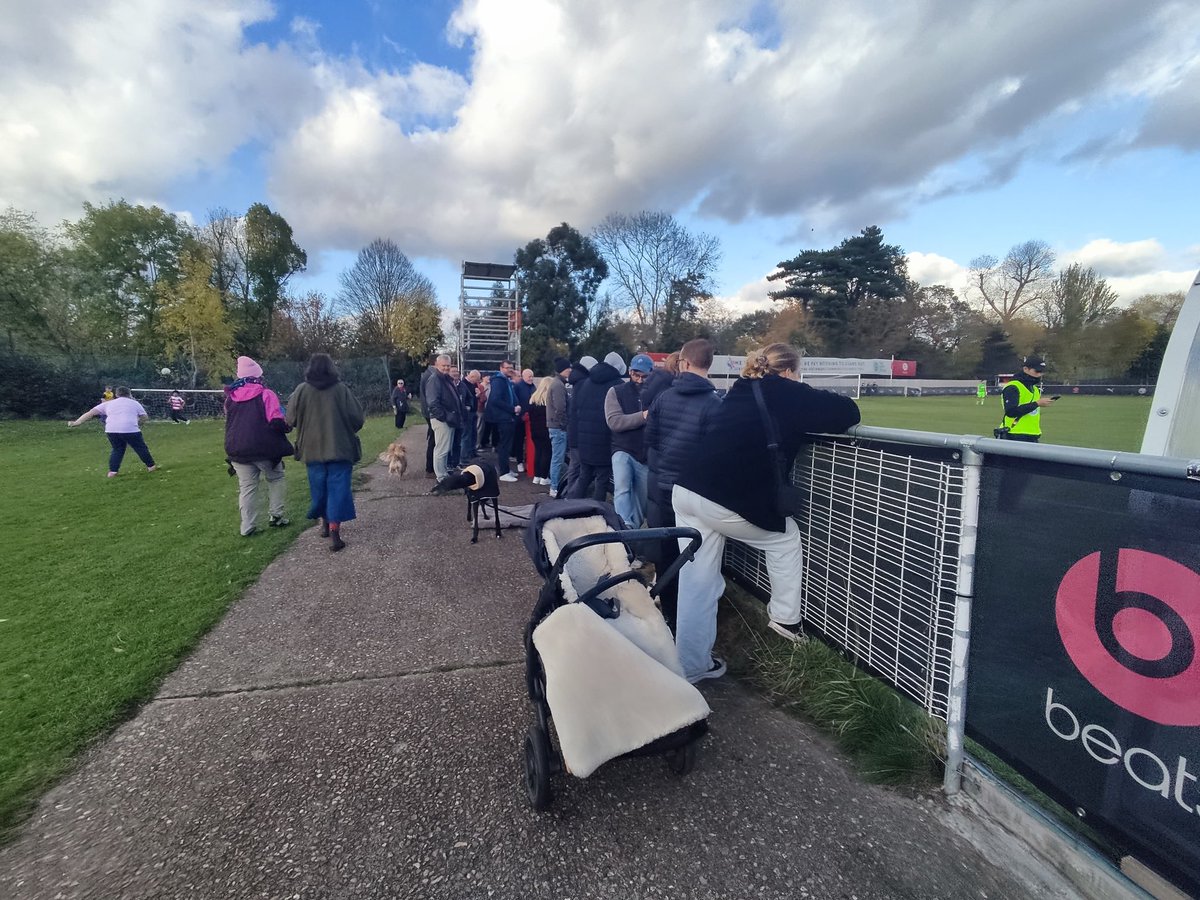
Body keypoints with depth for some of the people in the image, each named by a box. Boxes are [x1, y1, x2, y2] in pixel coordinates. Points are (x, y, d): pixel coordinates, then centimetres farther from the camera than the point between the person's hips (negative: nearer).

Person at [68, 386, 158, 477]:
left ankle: (112, 471, 12)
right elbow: (144, 417, 14)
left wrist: (77, 422, 17)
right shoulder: (135, 403, 16)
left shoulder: (108, 403, 20)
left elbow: (91, 412, 16)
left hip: (111, 430, 3)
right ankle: (150, 466, 20)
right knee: (141, 448, 12)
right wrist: (138, 423, 31)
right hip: (130, 430, -3)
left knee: (117, 450, 20)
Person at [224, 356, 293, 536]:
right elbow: (276, 423, -14)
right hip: (264, 448, -4)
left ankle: (248, 527, 8)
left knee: (246, 487, 8)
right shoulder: (266, 394, -8)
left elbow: (229, 424, 21)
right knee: (275, 478, 17)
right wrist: (288, 426, 5)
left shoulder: (230, 398, 10)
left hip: (237, 449, 4)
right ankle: (275, 516, 11)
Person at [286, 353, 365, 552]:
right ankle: (334, 532, -7)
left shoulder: (302, 390, -3)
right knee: (338, 488, 0)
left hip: (313, 449, 2)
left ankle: (325, 524, 31)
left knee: (319, 488, 17)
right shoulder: (341, 388, -7)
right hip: (339, 448, -2)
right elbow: (357, 418, -4)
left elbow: (291, 420, 2)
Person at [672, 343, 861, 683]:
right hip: (724, 499, -7)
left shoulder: (741, 391, 20)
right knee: (784, 537, 21)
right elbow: (848, 413, -1)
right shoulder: (787, 394, 1)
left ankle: (691, 665, 23)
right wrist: (805, 415, 18)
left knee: (696, 582, 14)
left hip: (686, 489, 7)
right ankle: (786, 617, 32)